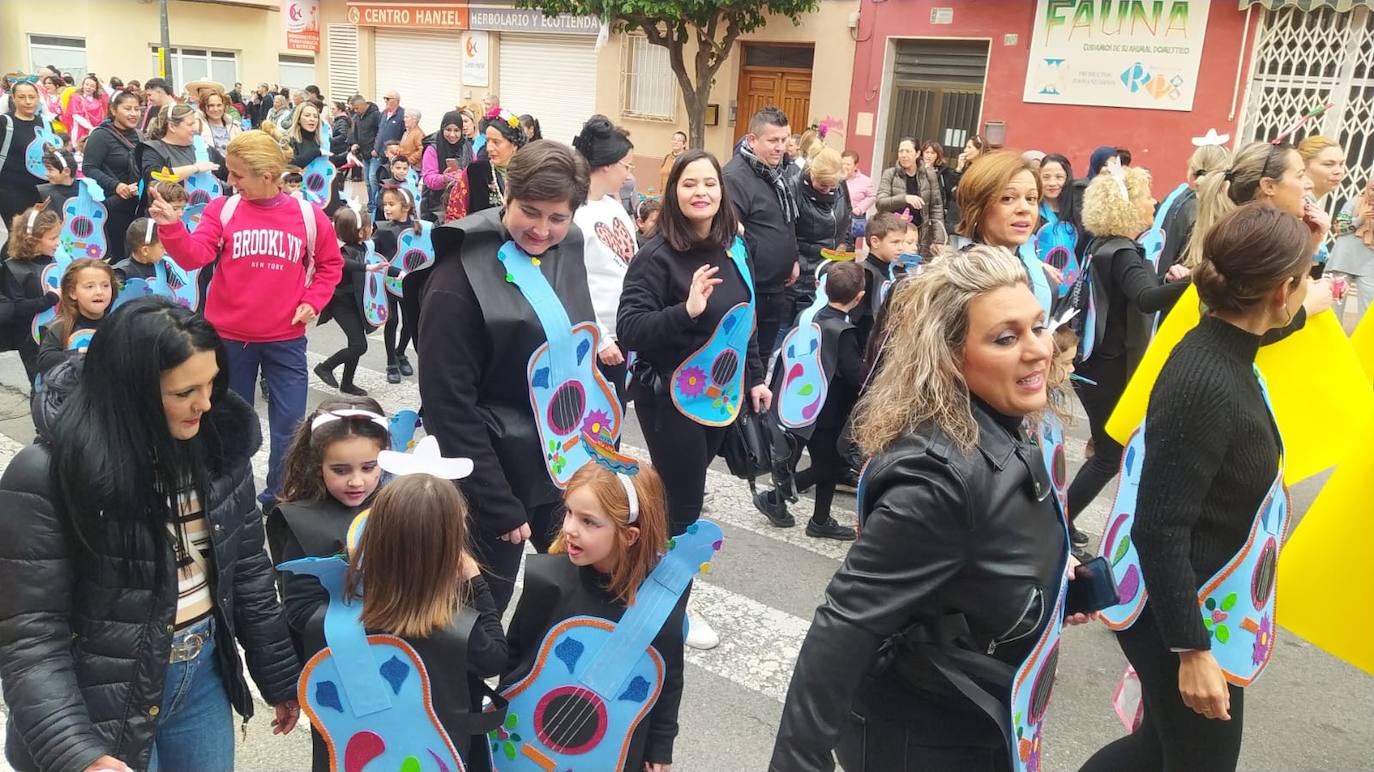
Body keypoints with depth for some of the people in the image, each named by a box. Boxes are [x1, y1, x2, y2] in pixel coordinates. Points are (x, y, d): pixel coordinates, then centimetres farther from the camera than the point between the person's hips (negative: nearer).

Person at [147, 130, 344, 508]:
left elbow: (330, 264, 9)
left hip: (286, 339, 0)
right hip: (229, 337, 1)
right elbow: (194, 256, -13)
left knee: (289, 425, 4)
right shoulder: (223, 210, -3)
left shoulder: (309, 215, -4)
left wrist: (312, 301, -4)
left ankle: (280, 498, 22)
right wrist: (171, 226, -30)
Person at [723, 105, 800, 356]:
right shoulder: (735, 176, -19)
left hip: (777, 288, 9)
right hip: (749, 291, -9)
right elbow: (730, 238, -22)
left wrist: (793, 260, 18)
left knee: (765, 353, 19)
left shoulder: (779, 171, 11)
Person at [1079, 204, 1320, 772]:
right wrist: (1192, 650, -23)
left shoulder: (1226, 352, 1)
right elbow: (1159, 530, -27)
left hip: (1204, 604, 9)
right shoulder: (1205, 384, -27)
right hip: (1180, 615, -9)